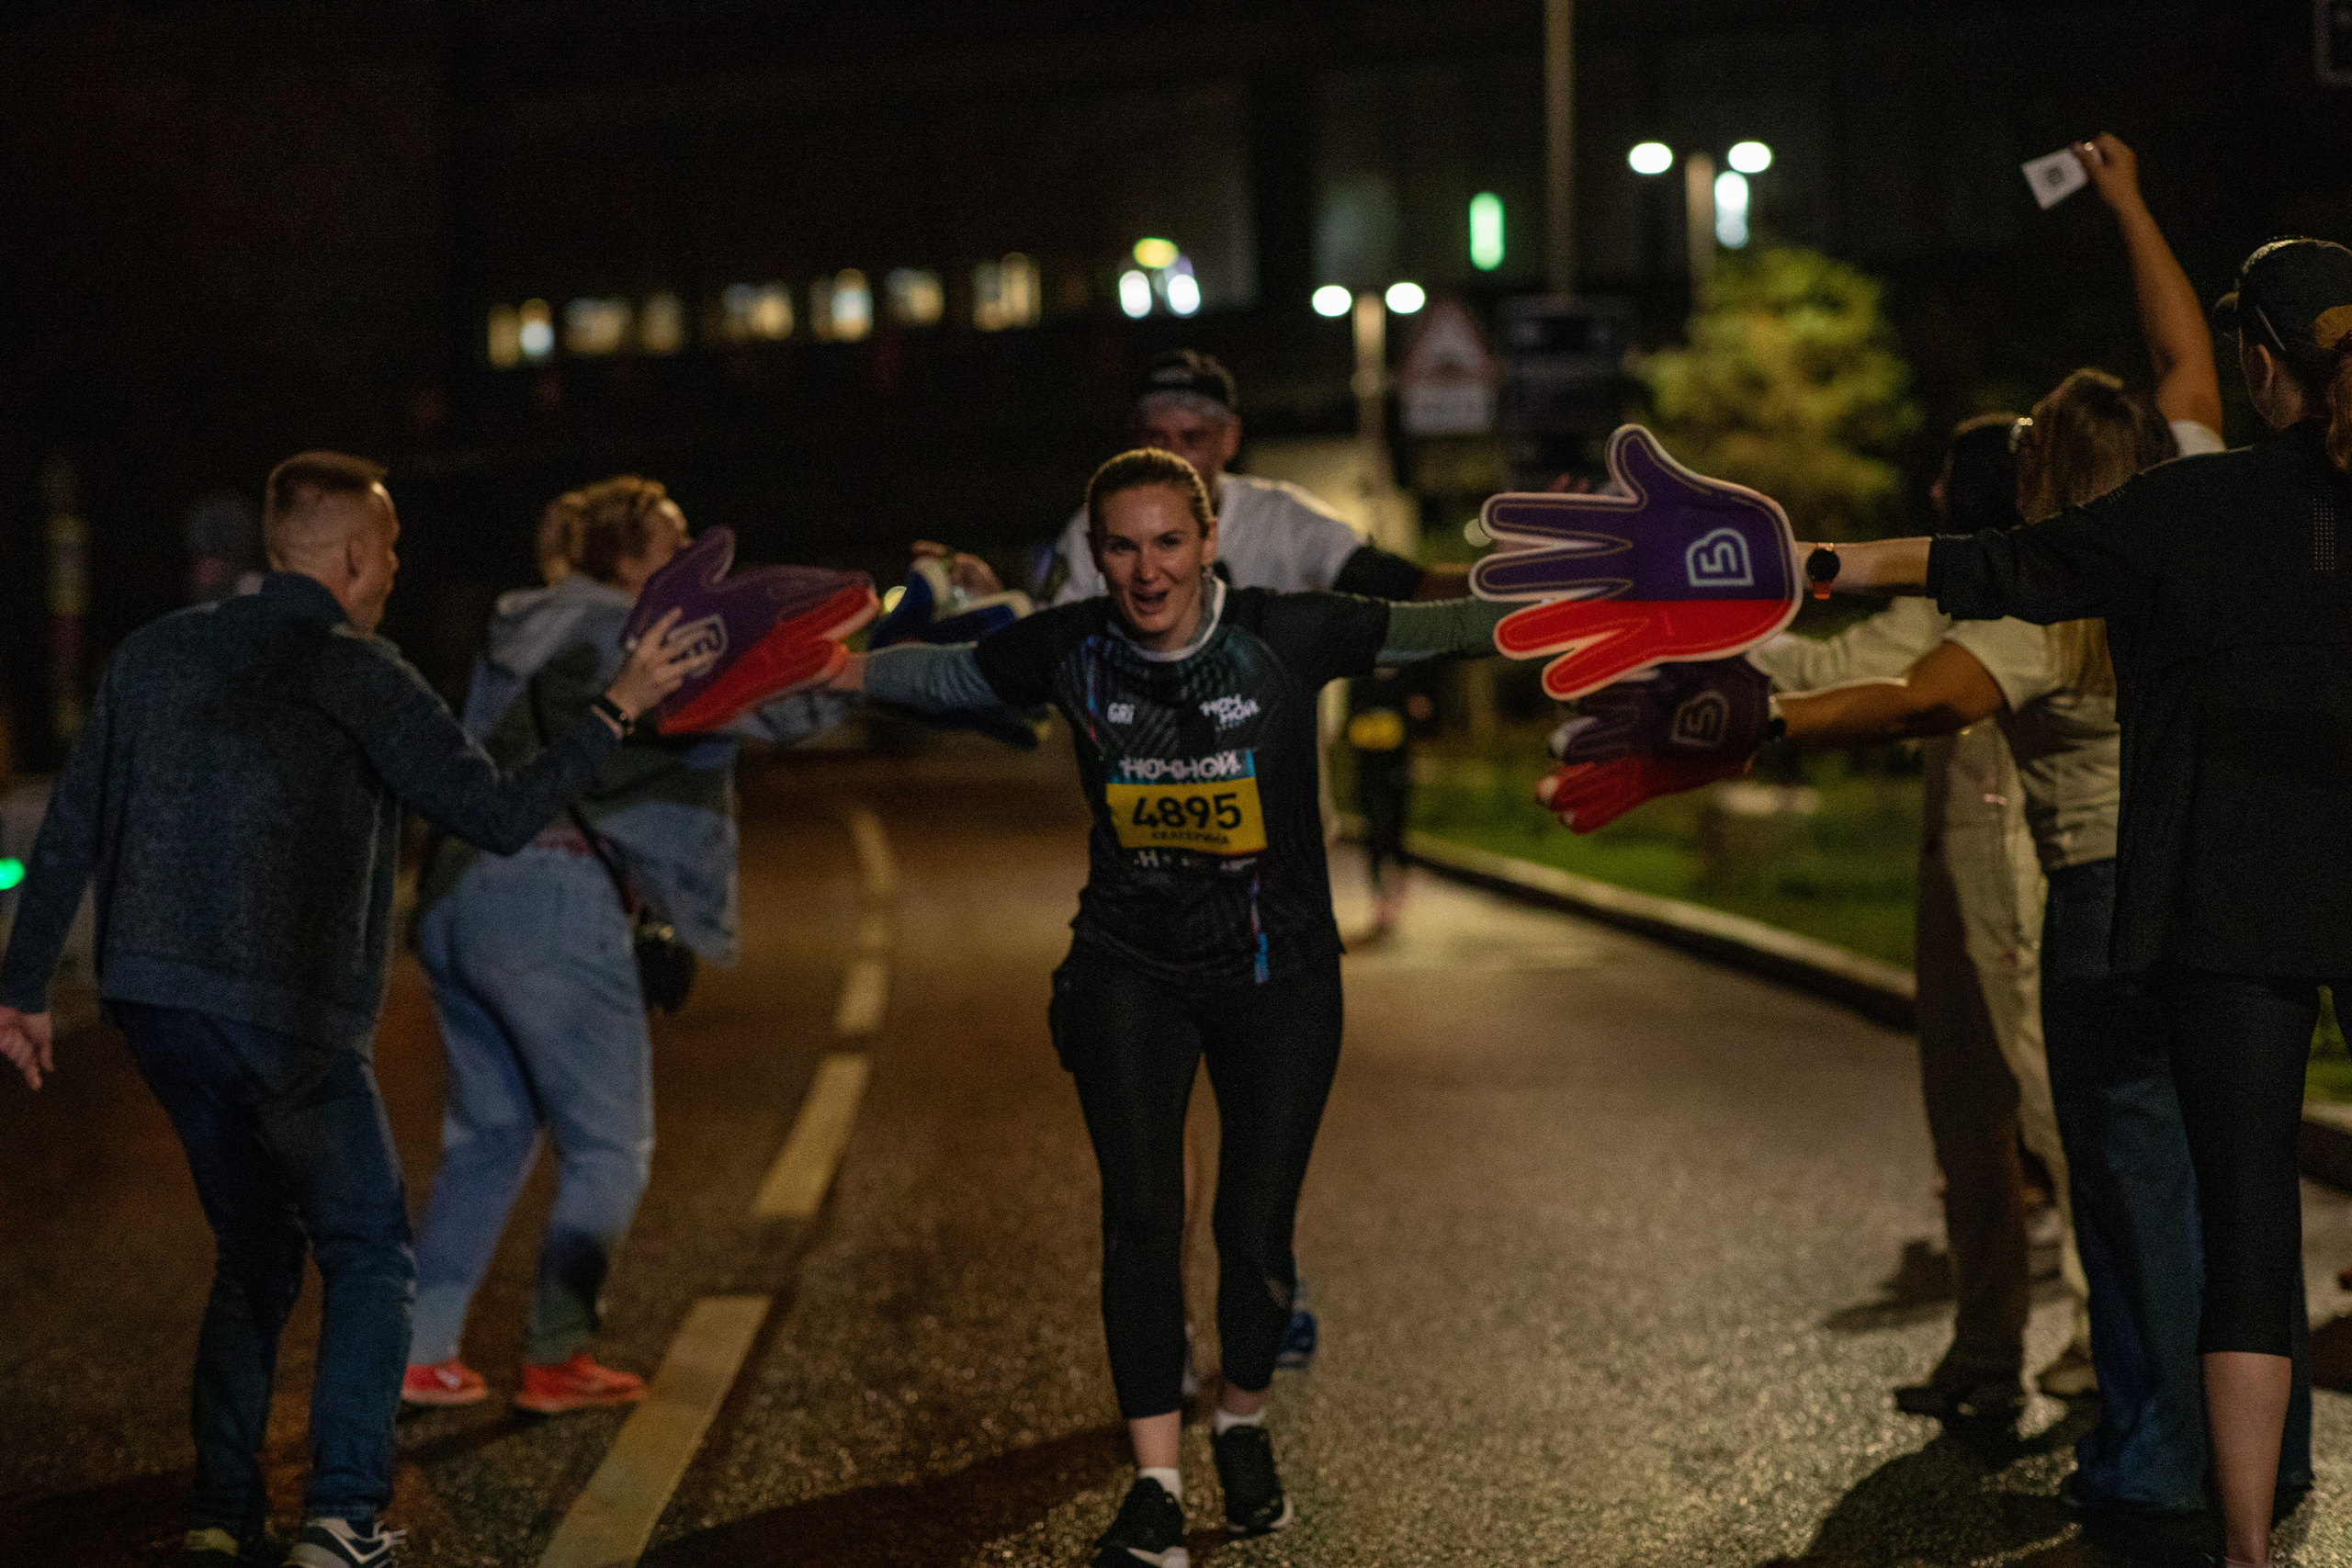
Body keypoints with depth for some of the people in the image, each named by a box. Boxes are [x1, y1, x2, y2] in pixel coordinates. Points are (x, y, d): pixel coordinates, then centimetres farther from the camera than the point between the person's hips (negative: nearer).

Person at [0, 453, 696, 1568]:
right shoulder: (358, 676, -7)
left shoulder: (158, 651, 11)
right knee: (369, 1257, 6)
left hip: (153, 1002, 6)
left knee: (255, 1254, 19)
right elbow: (499, 815, -10)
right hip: (284, 1017, -6)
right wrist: (618, 708, 0)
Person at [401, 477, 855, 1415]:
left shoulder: (523, 629, 18)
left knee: (489, 1134, 17)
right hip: (551, 895, -8)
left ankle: (420, 1350, 14)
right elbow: (780, 707, -9)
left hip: (456, 896, 8)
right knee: (608, 1149, 5)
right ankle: (555, 1359, 5)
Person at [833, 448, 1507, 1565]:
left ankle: (1244, 1423, 31)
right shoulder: (1068, 651, -8)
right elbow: (941, 676, 8)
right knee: (1140, 1216, -11)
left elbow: (1439, 629, -13)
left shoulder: (1287, 636, -14)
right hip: (1131, 971, 1)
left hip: (1279, 975, -1)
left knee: (1256, 1232, 1)